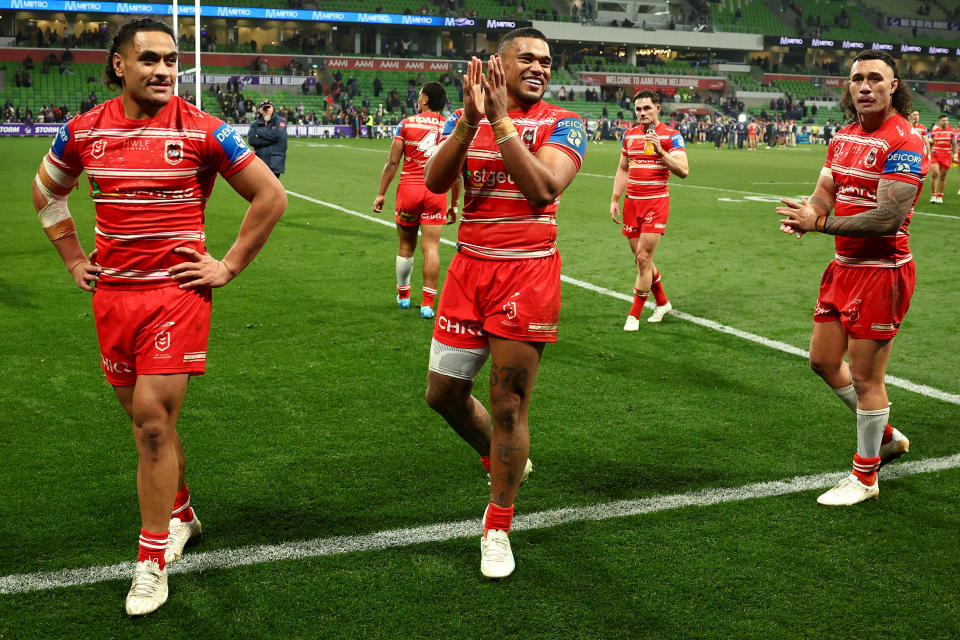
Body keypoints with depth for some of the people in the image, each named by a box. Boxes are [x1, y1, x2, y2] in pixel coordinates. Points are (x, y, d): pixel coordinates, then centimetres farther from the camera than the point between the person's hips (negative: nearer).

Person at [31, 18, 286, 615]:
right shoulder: (85, 131, 4)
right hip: (113, 295, 4)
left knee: (152, 420, -9)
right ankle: (180, 512, 38)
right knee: (148, 419, 14)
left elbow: (271, 196, -1)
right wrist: (74, 258, 14)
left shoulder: (202, 130, -6)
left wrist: (229, 266, -3)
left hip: (177, 292, -4)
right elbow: (46, 193, 23)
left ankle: (152, 561, 3)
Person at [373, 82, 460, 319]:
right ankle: (428, 303, -1)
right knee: (431, 248, 1)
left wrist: (381, 193, 4)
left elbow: (392, 163, -2)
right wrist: (454, 204, 12)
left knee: (406, 246, 13)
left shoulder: (406, 124, 0)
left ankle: (403, 295, 29)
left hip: (409, 188, 0)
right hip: (436, 192, 0)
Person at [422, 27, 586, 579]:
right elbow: (435, 182, -10)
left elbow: (542, 190, -21)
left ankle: (498, 529, 16)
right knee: (444, 393, 11)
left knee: (509, 404, 0)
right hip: (470, 268, 4)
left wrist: (500, 122, -22)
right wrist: (470, 121, -22)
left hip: (529, 272, -4)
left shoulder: (562, 124, -3)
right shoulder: (464, 120, 7)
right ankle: (503, 460, 40)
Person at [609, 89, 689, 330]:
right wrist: (614, 199, 14)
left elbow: (683, 171, -16)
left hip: (656, 202, -6)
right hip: (632, 202, 6)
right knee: (641, 259, 9)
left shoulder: (671, 135, -6)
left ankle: (634, 314, 0)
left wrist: (660, 150, -26)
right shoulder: (629, 134, 11)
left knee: (643, 258, -10)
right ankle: (662, 302, 29)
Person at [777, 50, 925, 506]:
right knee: (823, 360, 17)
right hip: (844, 266, 9)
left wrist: (821, 223, -24)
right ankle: (884, 436, 37)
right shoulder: (844, 137, 10)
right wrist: (804, 216, -14)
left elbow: (887, 219, -25)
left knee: (865, 378, 0)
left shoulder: (903, 142, -17)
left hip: (881, 272, -9)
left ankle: (865, 477, 17)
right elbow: (824, 195, 9)